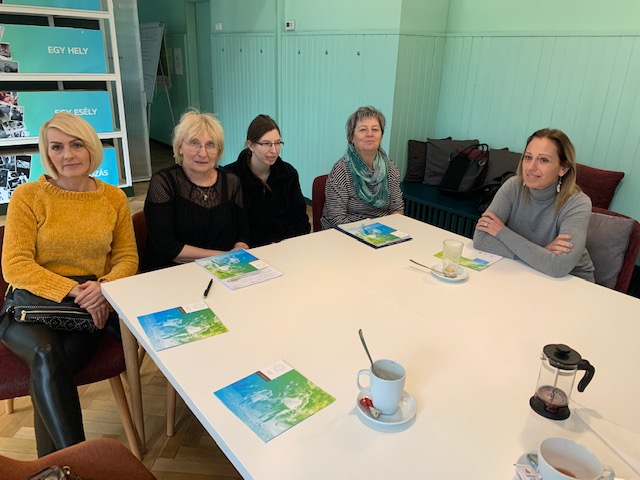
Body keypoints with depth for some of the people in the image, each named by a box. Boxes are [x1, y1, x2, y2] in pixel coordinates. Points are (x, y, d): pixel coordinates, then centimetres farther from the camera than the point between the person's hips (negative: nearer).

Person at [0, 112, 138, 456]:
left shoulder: (114, 198, 7)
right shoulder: (28, 196, 0)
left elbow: (127, 258, 7)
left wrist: (105, 286, -15)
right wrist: (72, 291, -20)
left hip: (89, 309, 1)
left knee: (48, 370, -26)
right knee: (46, 355, -31)